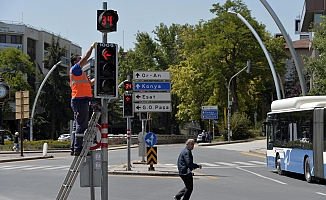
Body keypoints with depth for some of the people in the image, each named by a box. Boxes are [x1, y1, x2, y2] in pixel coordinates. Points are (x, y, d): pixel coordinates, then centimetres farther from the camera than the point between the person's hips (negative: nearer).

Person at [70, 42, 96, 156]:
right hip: (80, 99, -11)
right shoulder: (75, 69, -4)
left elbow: (90, 83, 28)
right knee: (81, 125, -12)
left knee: (77, 125, 10)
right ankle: (78, 149, -13)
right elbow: (85, 58, -12)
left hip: (81, 100, 11)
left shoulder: (79, 72, 25)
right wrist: (92, 47, -3)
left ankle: (74, 149, 13)